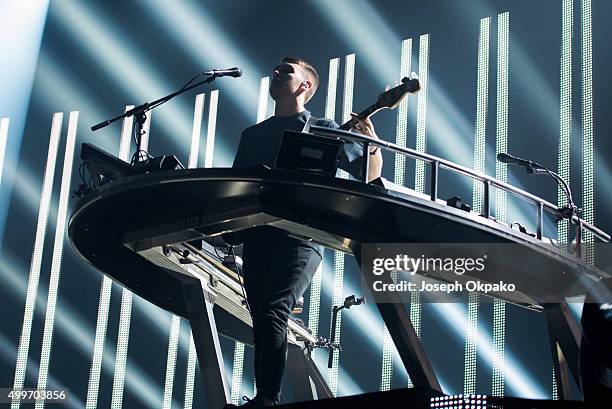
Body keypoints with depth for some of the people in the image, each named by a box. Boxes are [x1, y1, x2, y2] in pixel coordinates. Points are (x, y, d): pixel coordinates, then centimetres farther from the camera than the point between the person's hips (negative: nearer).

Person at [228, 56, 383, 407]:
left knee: (272, 312, -21)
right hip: (257, 236, 5)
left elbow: (369, 173, 6)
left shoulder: (323, 129, 11)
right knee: (261, 319, -1)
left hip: (301, 235, -5)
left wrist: (373, 145, -15)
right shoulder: (253, 135, 23)